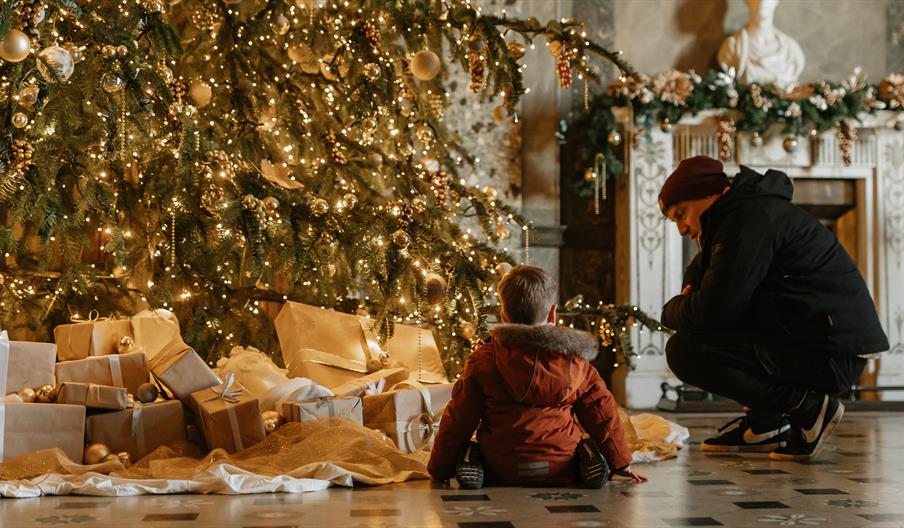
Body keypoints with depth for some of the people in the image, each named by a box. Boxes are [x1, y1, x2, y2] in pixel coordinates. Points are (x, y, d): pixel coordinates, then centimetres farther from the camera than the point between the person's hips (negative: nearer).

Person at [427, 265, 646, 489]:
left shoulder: (483, 359, -4)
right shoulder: (574, 360, 0)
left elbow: (458, 420, 1)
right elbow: (602, 412, 9)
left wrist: (439, 470, 12)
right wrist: (621, 463, 21)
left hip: (500, 472, -1)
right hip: (562, 470, 1)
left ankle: (472, 466, -8)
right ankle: (587, 463, -4)